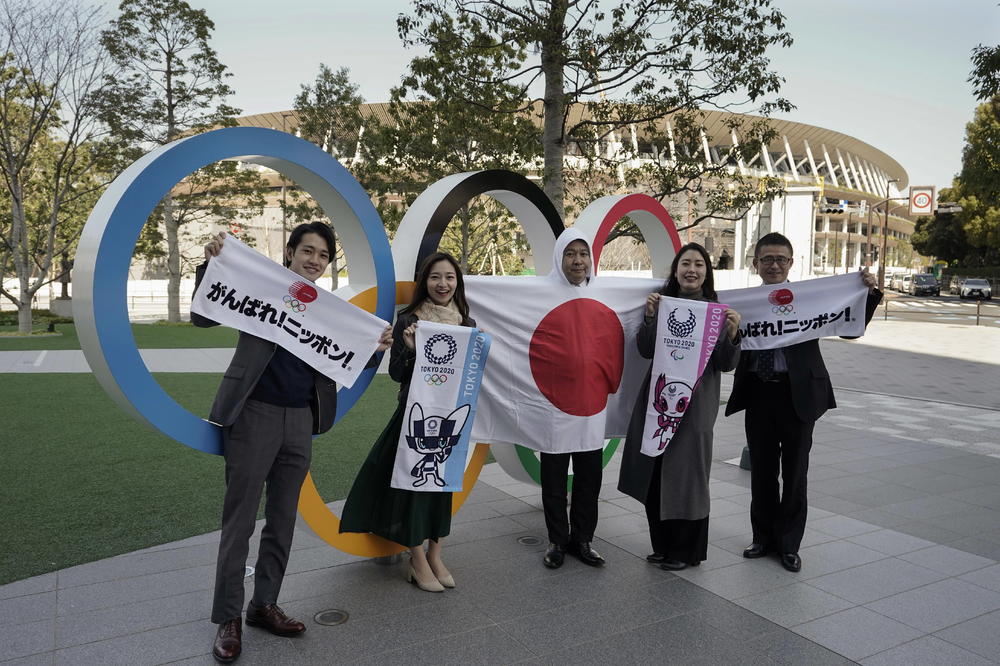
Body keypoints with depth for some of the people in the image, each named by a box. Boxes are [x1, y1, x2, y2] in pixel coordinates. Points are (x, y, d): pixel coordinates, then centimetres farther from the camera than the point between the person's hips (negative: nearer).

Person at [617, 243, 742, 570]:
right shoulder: (661, 302, 5)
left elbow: (726, 364, -4)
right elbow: (645, 350, -2)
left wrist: (733, 333, -21)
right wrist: (649, 316, -15)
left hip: (695, 402, -3)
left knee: (685, 475, 3)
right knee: (654, 475, 10)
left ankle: (687, 551, 21)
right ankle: (663, 545, 28)